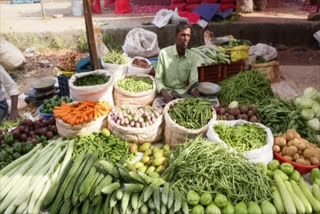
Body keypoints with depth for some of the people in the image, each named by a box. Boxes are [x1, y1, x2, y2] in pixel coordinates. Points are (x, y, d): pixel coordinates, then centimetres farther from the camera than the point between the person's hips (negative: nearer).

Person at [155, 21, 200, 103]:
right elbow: (158, 79, -8)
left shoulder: (192, 57, -1)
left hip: (183, 91, 3)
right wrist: (165, 94, -26)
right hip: (167, 90, -3)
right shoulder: (164, 53, -10)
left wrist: (198, 98, -27)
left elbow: (193, 82, -6)